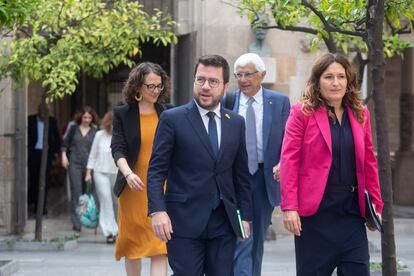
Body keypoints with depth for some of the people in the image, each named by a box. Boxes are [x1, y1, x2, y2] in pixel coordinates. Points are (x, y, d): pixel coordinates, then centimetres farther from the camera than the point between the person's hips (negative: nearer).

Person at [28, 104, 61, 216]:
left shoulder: (52, 121, 6)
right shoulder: (30, 120, 1)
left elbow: (56, 137, 13)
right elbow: (26, 135, 2)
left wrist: (56, 151, 7)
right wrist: (26, 150, -4)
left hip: (47, 153, 1)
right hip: (33, 152, -1)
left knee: (44, 181, 1)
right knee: (33, 179, -1)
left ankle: (41, 206, 6)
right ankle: (31, 203, 15)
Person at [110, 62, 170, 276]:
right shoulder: (122, 113, 1)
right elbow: (118, 149, -7)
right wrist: (128, 173, -24)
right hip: (134, 187, 0)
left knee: (160, 246, -8)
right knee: (133, 242, 11)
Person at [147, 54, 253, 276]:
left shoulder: (236, 123, 11)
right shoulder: (172, 119, -1)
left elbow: (241, 174, 15)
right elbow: (156, 170, -5)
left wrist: (245, 216, 12)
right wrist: (157, 210, -16)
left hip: (224, 222, 4)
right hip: (185, 221, -4)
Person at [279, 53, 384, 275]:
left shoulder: (360, 114, 11)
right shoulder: (302, 113, -2)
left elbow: (368, 162, 15)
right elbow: (289, 160, -7)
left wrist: (376, 204, 12)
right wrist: (289, 207, -14)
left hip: (352, 209, 4)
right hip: (314, 210, -3)